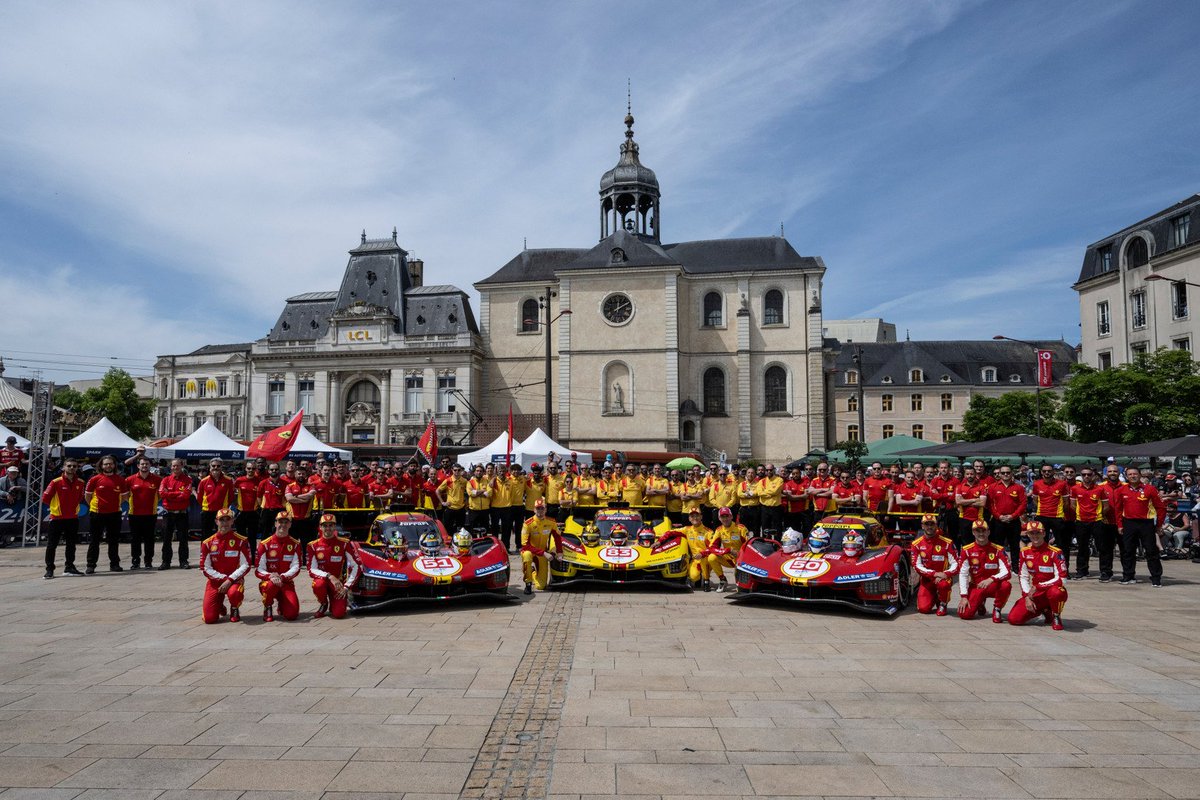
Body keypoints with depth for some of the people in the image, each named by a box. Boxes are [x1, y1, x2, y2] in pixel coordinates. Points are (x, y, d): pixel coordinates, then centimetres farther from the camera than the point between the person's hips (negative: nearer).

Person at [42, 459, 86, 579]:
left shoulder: (80, 483, 2)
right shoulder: (56, 482, -12)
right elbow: (45, 498, -8)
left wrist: (72, 506, 8)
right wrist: (56, 506, 1)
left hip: (73, 518, 5)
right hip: (57, 518, -4)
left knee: (71, 544, 12)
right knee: (51, 545, 0)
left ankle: (69, 567, 22)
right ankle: (49, 569, 7)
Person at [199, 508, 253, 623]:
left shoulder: (241, 541, -4)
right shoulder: (207, 543, 2)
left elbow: (246, 566, -7)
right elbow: (205, 568, 0)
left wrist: (230, 580, -17)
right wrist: (223, 578, -11)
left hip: (234, 580, -2)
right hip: (214, 581, 2)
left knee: (234, 593, -38)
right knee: (209, 618, -12)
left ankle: (235, 610, -1)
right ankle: (219, 606, 26)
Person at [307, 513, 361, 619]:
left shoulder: (344, 544, -4)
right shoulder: (314, 546, -1)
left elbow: (356, 566, -5)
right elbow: (311, 570, -8)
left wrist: (346, 587, -12)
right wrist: (329, 576, -24)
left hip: (339, 582, -1)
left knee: (339, 614, -21)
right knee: (318, 585, -36)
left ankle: (332, 605, 18)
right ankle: (323, 604, -2)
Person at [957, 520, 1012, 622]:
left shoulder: (998, 549, -8)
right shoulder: (967, 550, -6)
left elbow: (1007, 572, -17)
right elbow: (963, 574, -7)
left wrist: (991, 579, -35)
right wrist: (963, 596, -14)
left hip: (993, 586, -1)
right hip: (976, 587, 1)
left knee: (1006, 585, -35)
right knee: (965, 614, -19)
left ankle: (997, 610, -6)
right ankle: (980, 604, 18)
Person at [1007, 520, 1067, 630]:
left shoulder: (1055, 552, -12)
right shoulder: (1025, 552, 3)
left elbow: (1061, 579, -18)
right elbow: (1023, 577, 7)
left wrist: (1037, 587, -20)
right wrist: (1027, 597, -5)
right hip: (1035, 593, 5)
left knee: (1056, 592, -43)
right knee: (1013, 619, -10)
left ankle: (1056, 617, -8)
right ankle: (1045, 610, 18)